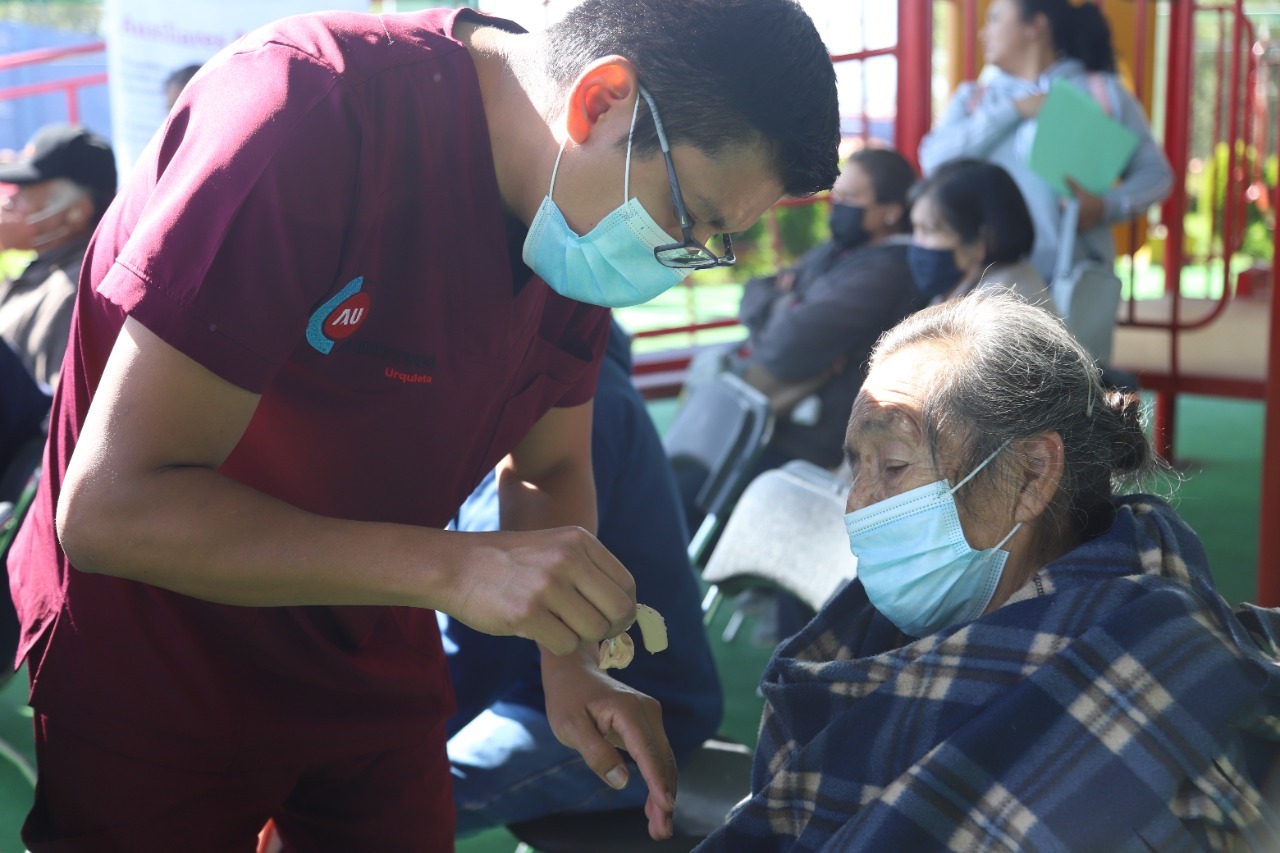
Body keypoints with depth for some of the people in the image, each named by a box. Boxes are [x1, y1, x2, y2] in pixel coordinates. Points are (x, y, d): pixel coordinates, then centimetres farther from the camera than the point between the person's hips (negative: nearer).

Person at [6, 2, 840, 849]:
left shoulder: (584, 209, -7)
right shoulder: (312, 111, -30)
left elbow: (547, 469, 6)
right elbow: (108, 507, -31)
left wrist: (572, 666, -12)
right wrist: (454, 568, -36)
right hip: (146, 683, -5)